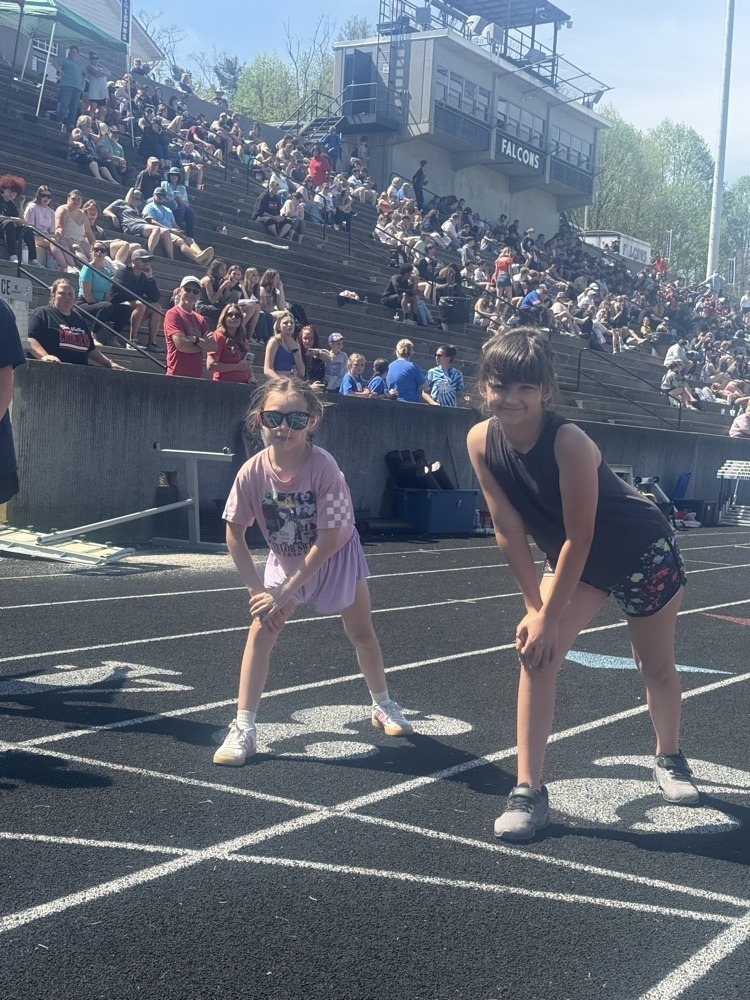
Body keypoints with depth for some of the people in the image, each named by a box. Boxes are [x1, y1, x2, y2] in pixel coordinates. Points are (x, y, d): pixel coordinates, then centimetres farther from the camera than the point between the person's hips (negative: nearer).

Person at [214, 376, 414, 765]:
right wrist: (257, 590, -17)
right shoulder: (253, 471, -26)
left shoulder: (323, 467, -34)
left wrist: (285, 592, -27)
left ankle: (383, 706, 37)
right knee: (261, 628, -13)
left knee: (361, 632, 11)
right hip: (286, 558, 2)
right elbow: (234, 534, -13)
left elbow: (328, 540, -29)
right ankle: (243, 729, -10)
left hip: (337, 555, -1)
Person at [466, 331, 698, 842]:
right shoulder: (481, 442, -19)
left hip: (643, 552, -4)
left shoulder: (569, 441, -35)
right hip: (573, 560, 4)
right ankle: (530, 791, -7)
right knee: (537, 655, -14)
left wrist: (549, 617, -23)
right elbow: (509, 530, -12)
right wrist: (534, 605, -11)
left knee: (656, 666, 14)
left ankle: (669, 758, 42)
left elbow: (579, 538, -29)